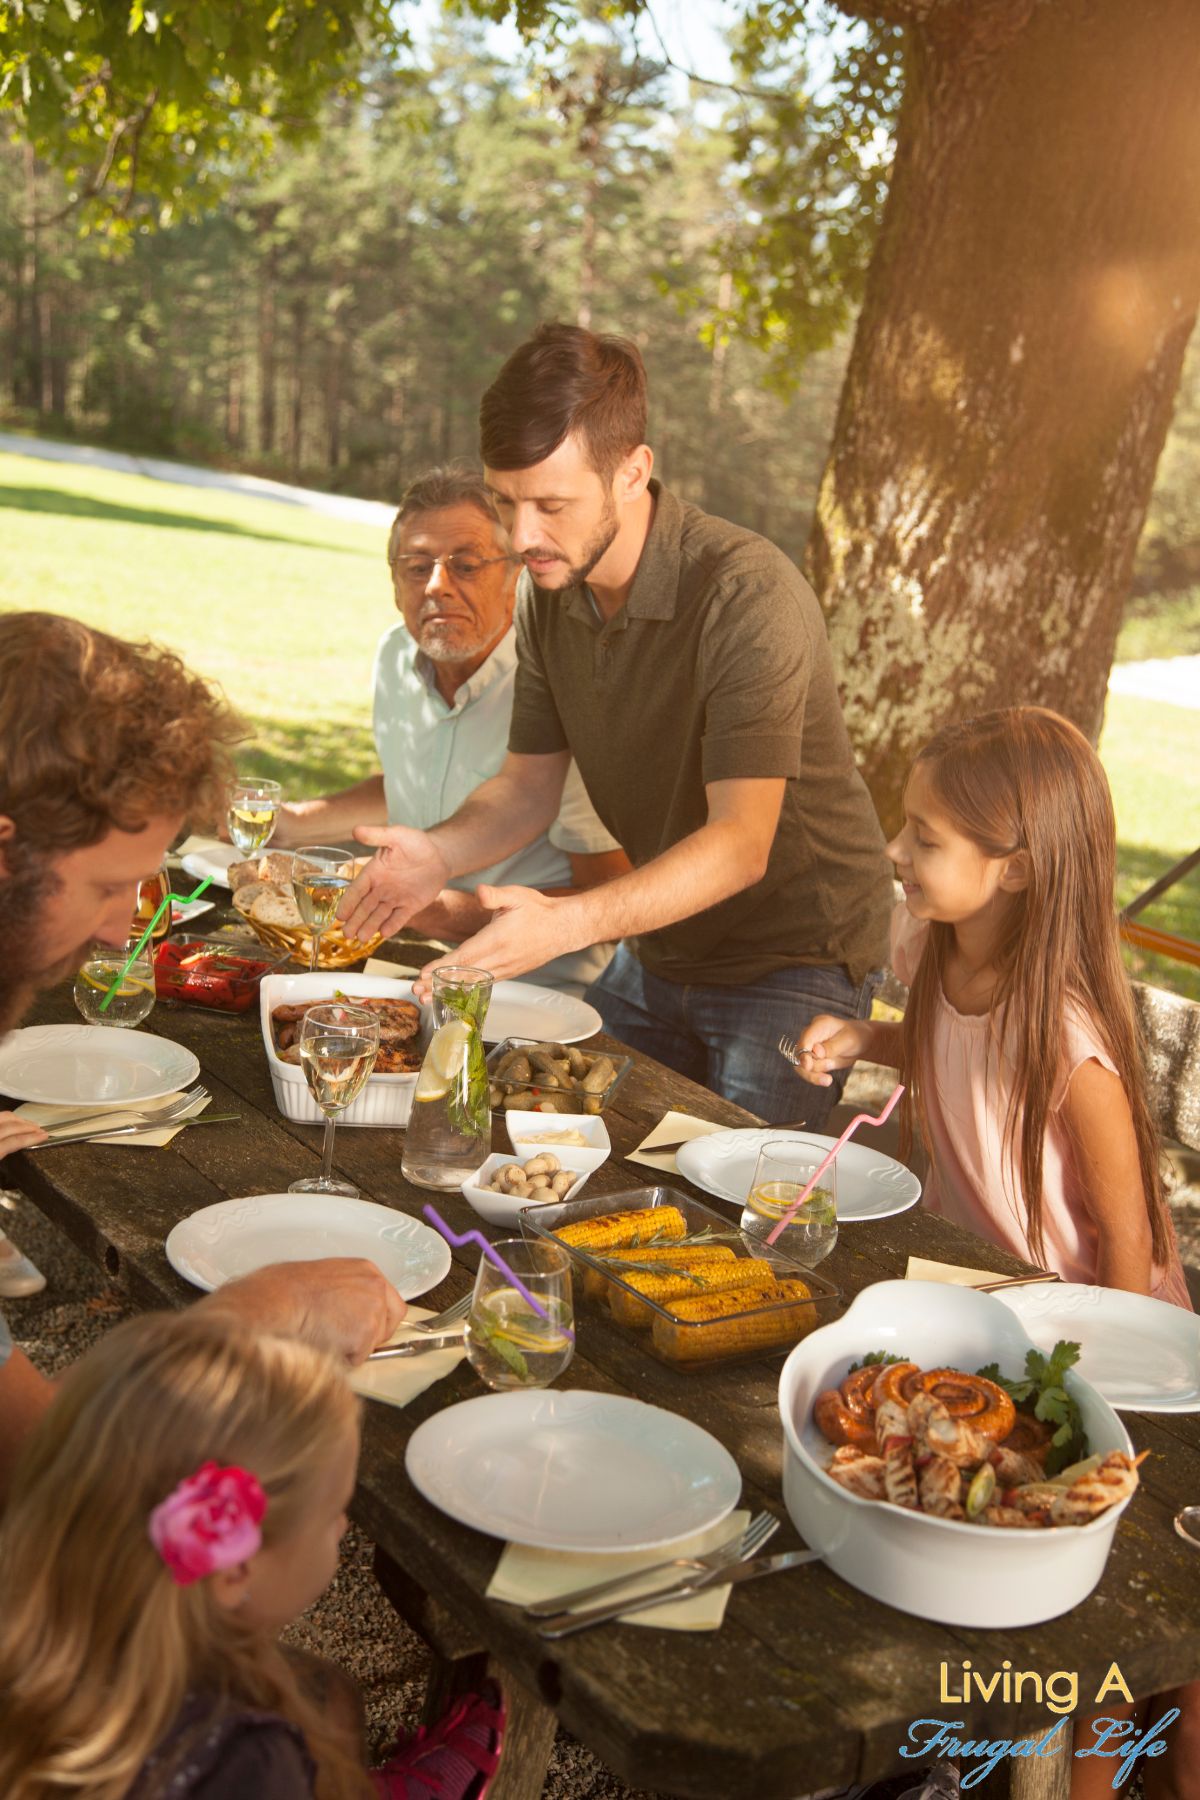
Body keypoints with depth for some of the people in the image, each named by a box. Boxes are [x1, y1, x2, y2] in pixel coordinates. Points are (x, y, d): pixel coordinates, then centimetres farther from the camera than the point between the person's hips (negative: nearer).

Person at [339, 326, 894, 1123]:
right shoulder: (552, 590, -4)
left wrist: (568, 922, -46)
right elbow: (531, 784, 1)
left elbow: (740, 844, -32)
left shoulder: (748, 595, -27)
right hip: (658, 952, 7)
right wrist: (442, 852, -20)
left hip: (793, 958, -6)